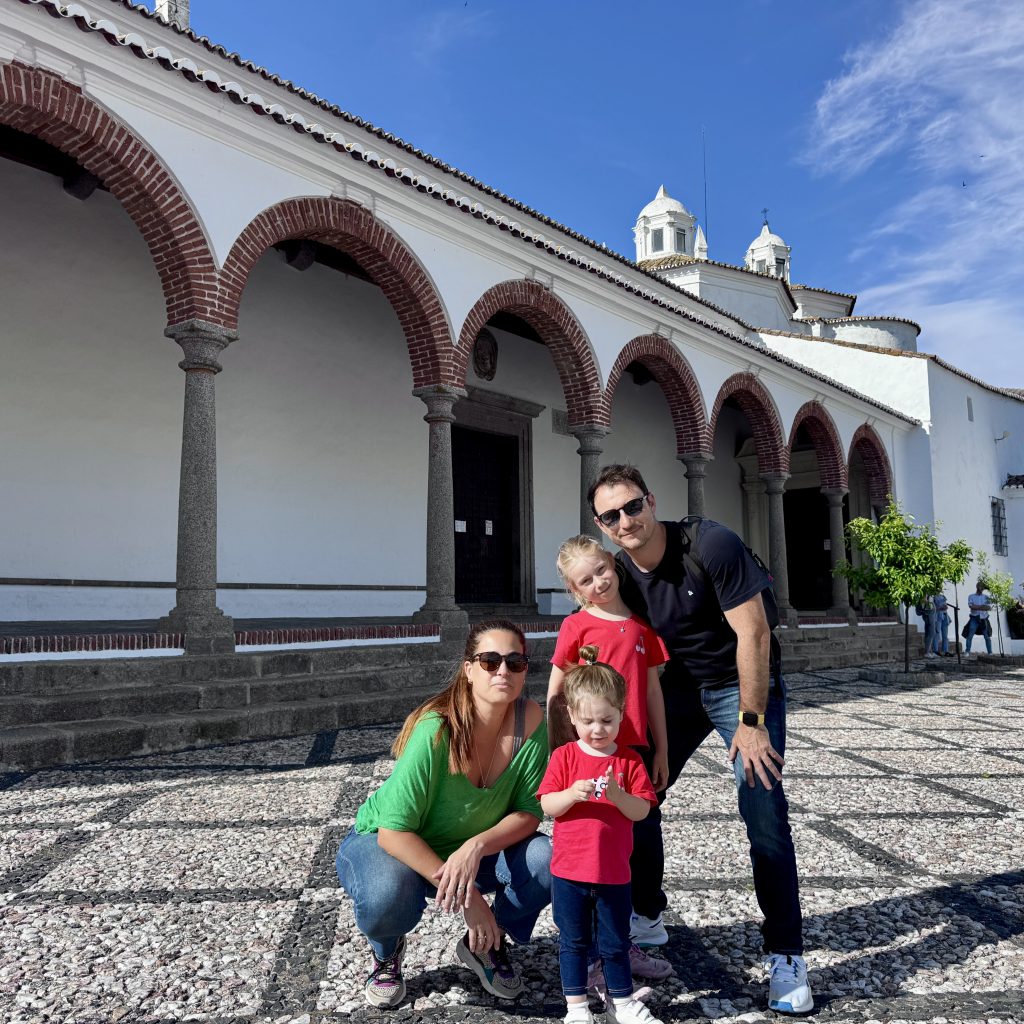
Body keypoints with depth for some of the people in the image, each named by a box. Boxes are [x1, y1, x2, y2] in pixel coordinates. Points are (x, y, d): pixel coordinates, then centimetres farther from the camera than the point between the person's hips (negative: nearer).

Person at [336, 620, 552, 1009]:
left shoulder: (529, 719, -21)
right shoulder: (435, 731, -33)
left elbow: (530, 811, -16)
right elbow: (394, 832, -30)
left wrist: (476, 846, -34)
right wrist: (466, 896, -31)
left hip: (472, 849, 4)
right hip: (388, 844, -3)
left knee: (547, 861, -23)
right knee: (387, 896, -37)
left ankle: (485, 944, 9)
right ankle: (386, 950, 3)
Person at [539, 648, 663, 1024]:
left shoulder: (629, 760, -4)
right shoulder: (564, 757, -7)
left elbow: (642, 811, -8)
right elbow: (547, 806, -11)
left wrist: (617, 795, -27)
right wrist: (573, 793, -29)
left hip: (614, 871, 1)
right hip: (569, 870, -1)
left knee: (615, 942, 16)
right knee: (574, 941, 14)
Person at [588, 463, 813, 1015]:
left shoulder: (710, 544, -26)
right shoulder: (618, 574, -10)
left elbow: (753, 633, -24)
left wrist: (751, 722, -23)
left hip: (744, 684, -5)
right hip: (678, 688, 5)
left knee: (763, 810, -14)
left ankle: (785, 955, 2)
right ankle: (645, 914, 25)